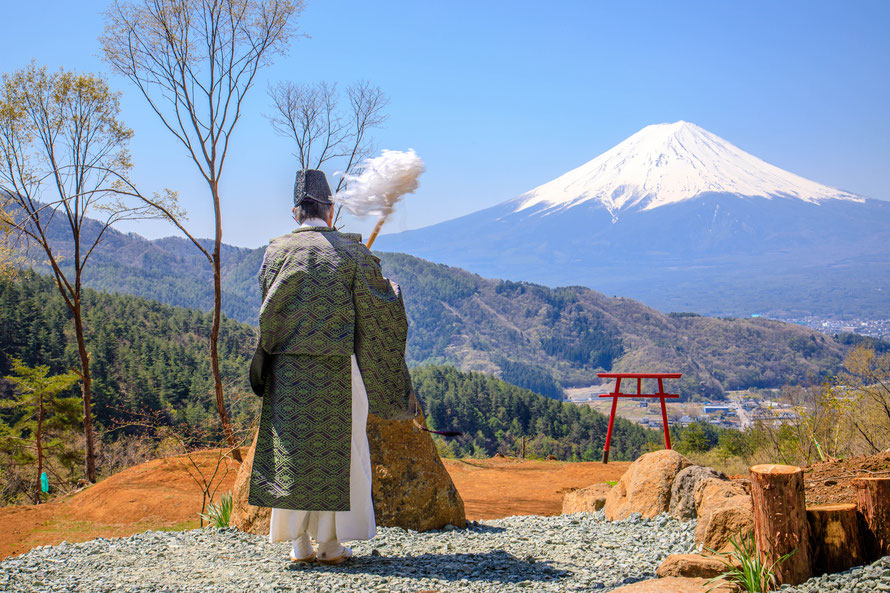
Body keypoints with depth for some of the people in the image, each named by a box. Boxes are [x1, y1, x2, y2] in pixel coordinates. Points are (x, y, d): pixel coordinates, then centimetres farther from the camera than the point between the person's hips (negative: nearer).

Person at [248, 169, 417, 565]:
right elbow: (380, 307, 1)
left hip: (288, 368, 2)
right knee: (340, 450, 6)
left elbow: (268, 313, 7)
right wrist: (396, 292, 22)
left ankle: (300, 543, 10)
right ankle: (330, 542, 7)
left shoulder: (277, 252, 2)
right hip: (337, 368, -2)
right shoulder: (351, 251, -3)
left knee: (293, 448, 7)